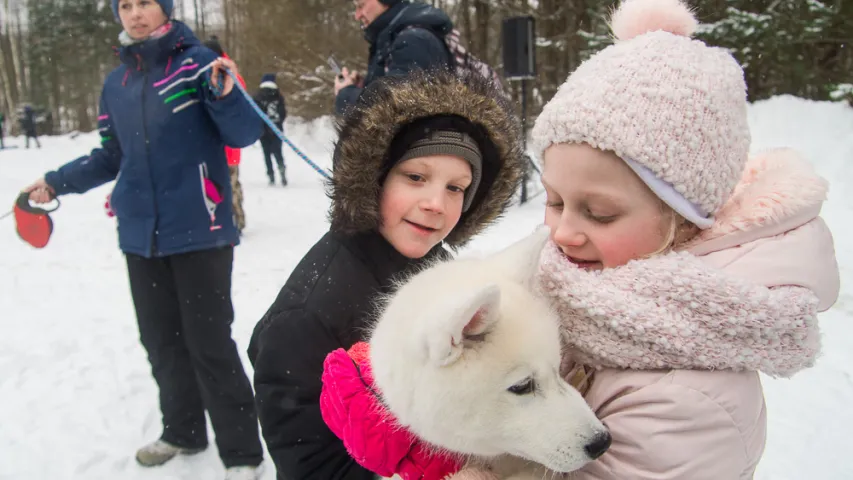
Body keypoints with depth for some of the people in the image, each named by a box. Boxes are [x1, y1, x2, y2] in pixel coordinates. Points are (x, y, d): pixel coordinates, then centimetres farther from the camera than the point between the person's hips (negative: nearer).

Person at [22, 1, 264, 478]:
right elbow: (112, 157, 21)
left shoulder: (198, 61, -5)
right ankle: (183, 430, 35)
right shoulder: (116, 82, 12)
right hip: (142, 234, 6)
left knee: (210, 342, -3)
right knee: (161, 340, 15)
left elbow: (245, 135, -10)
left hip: (199, 230, -6)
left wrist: (223, 94, -27)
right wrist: (57, 182, 14)